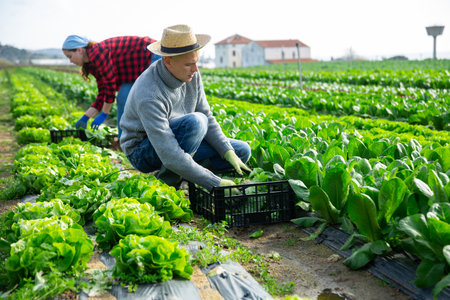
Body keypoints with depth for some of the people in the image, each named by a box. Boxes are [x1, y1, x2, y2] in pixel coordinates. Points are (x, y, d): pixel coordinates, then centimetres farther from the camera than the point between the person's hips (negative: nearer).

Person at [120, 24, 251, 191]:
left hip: (176, 141, 8)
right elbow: (170, 156, -36)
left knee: (242, 151, -2)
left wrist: (228, 152, -14)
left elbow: (207, 118, -1)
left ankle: (178, 174, -1)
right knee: (195, 121, -35)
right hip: (144, 151, -7)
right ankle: (168, 179, -16)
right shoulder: (149, 96, -34)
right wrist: (215, 183, -34)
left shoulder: (191, 74, -11)